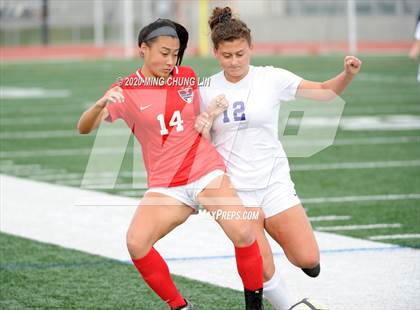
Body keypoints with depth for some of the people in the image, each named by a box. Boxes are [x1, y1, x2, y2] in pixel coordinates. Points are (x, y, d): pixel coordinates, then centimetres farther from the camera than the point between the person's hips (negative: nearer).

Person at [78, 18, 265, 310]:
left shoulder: (187, 76, 6)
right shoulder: (125, 91, -2)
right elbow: (85, 128, -14)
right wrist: (101, 104, -34)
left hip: (206, 172, 1)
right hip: (165, 185, -1)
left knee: (243, 234, -21)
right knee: (136, 243, -23)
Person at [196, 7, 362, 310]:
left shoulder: (271, 78, -4)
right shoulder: (207, 91, 0)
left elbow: (325, 92, -1)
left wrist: (348, 74, -20)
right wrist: (201, 129, -14)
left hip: (274, 182, 0)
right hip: (235, 189, 0)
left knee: (308, 259, -8)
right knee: (263, 273, -12)